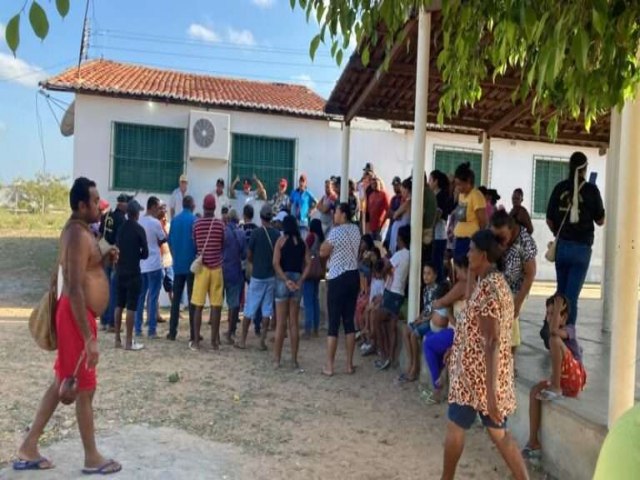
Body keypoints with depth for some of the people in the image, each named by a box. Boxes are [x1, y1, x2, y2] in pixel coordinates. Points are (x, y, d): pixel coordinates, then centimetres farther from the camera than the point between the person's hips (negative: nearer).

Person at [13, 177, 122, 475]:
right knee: (85, 388, 2)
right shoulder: (78, 234, -20)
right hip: (77, 317, -10)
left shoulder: (79, 230, 12)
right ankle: (92, 459, 18)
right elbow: (75, 290, -26)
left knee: (63, 382, 17)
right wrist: (89, 338, -26)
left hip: (79, 315, 10)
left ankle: (28, 449, 27)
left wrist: (104, 260, 4)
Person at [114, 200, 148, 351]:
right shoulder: (139, 229, -9)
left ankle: (117, 339, 17)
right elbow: (145, 253, -8)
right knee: (131, 307, -3)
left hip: (120, 271, 6)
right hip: (133, 272, -6)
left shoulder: (120, 228, 8)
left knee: (119, 305, 12)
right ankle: (129, 341, 0)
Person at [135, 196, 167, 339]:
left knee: (140, 297, 10)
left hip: (140, 265, 6)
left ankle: (138, 329, 13)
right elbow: (164, 239, -1)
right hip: (154, 264, -6)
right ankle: (152, 330, 1)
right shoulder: (155, 222, -12)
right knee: (152, 298, -1)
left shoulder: (138, 222, 6)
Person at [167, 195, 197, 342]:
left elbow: (170, 241, 11)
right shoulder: (194, 220, -8)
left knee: (176, 298, 9)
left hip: (178, 264, 4)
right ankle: (193, 334, 1)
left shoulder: (174, 220, 7)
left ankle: (172, 332, 10)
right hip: (192, 264, -4)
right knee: (192, 299, -1)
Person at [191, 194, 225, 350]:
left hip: (201, 267, 0)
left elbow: (194, 245, 9)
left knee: (198, 306, 3)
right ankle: (214, 340, 8)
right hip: (216, 267, 0)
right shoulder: (220, 224, -1)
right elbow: (223, 246, 9)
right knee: (216, 305, 4)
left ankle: (196, 341, 6)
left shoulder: (196, 224, -1)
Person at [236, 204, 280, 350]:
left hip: (257, 275, -2)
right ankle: (262, 341, 9)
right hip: (271, 276, 3)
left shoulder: (256, 232, -11)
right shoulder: (277, 234, -2)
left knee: (249, 310, 6)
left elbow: (249, 256, -5)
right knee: (267, 310, 8)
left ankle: (243, 341, 13)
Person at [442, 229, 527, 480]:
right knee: (498, 432, 15)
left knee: (455, 426, 9)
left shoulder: (487, 287, -21)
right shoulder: (496, 282, 10)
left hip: (477, 373, -9)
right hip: (489, 373, 9)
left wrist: (490, 391, -24)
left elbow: (491, 342, -24)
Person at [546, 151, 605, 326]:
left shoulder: (560, 188, 1)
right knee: (572, 295, -1)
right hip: (581, 248, -3)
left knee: (561, 291, 17)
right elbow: (600, 221, 4)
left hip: (561, 246, 3)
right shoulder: (591, 189, -6)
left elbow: (549, 220, 5)